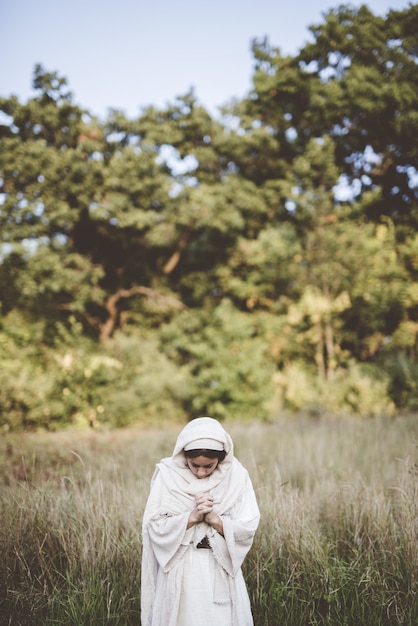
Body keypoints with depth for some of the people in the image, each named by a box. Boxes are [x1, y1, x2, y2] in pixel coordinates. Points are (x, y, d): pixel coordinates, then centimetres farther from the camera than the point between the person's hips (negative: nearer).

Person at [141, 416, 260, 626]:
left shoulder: (236, 476, -6)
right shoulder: (168, 474, -7)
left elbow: (248, 528, -8)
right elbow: (154, 526, -11)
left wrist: (214, 518, -22)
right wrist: (192, 516, -22)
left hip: (221, 572, 1)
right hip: (180, 574, 0)